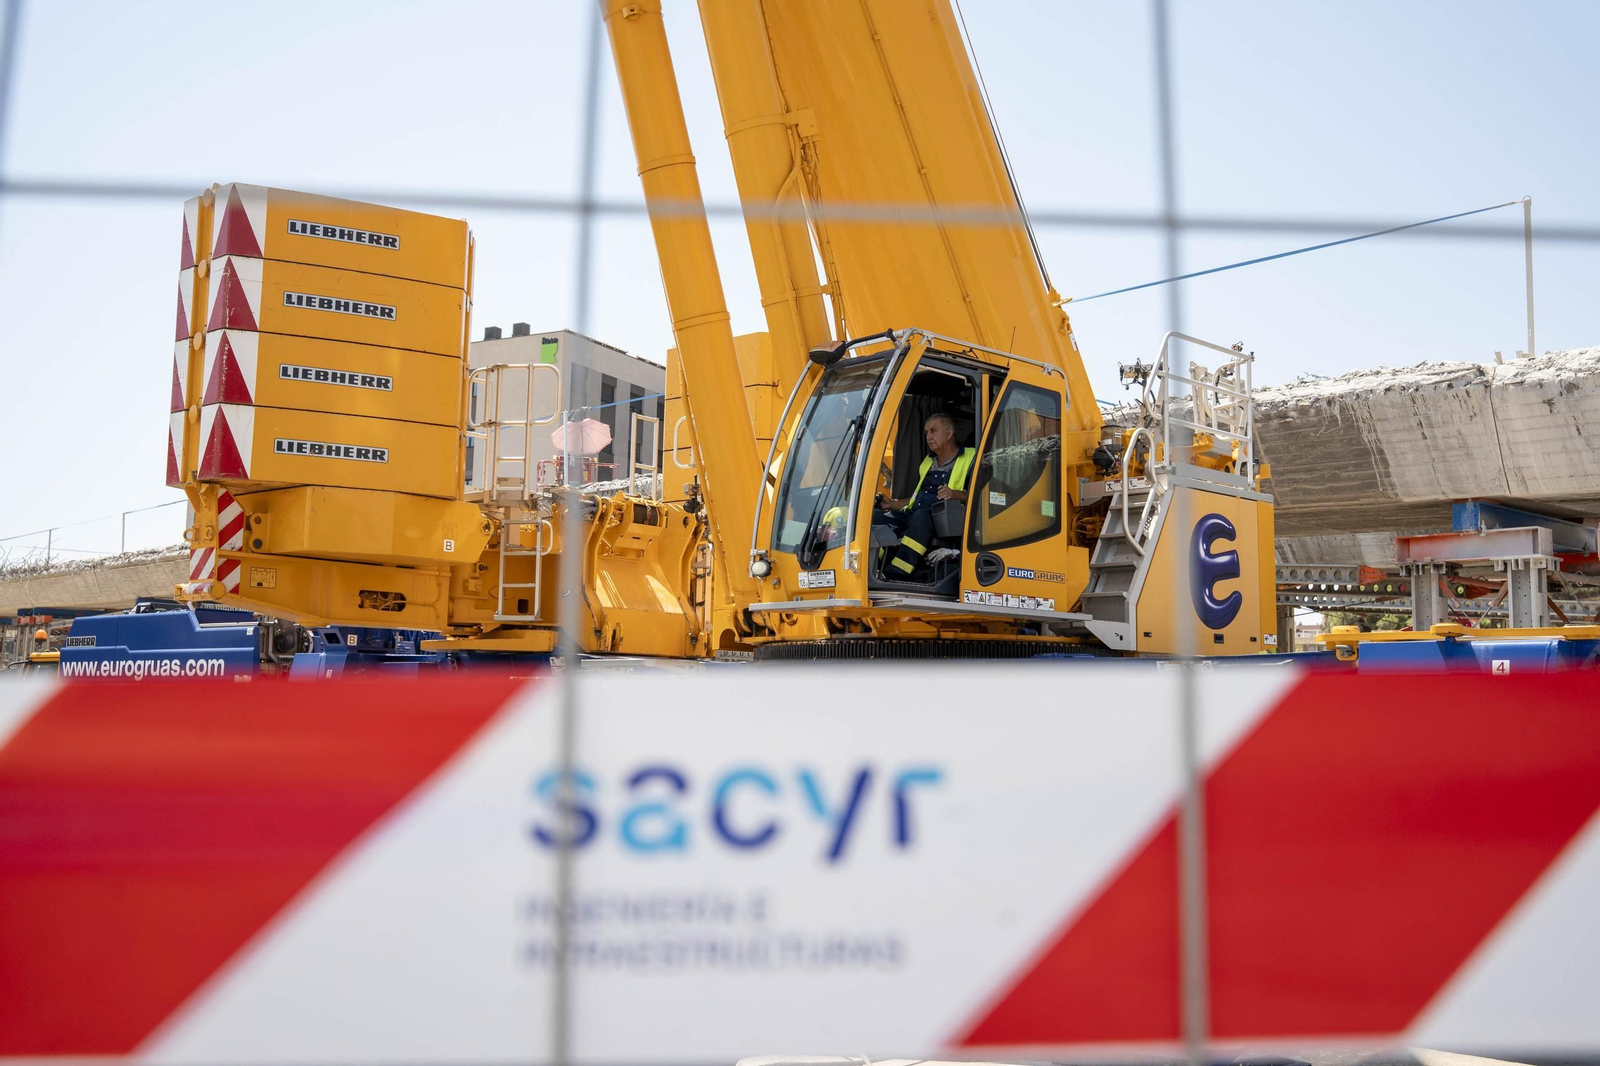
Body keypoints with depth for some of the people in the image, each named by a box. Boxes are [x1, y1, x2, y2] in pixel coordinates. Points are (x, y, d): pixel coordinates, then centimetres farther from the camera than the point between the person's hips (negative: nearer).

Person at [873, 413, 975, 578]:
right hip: (911, 515, 7)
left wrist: (956, 494, -21)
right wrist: (890, 504, 16)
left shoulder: (970, 459, 7)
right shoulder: (927, 462, 29)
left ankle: (895, 574, -50)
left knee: (921, 516, -40)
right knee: (875, 518, -19)